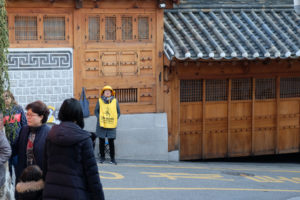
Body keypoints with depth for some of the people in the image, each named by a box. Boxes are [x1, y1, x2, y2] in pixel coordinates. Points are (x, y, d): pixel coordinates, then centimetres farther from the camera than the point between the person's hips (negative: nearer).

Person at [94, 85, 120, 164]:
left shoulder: (115, 101, 5)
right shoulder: (100, 101, 3)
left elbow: (118, 112, 11)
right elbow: (96, 111, 8)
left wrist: (115, 119, -3)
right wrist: (99, 118, -5)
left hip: (111, 125, 0)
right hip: (101, 125, 0)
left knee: (111, 142, -1)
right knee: (101, 141, 6)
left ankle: (112, 158, 7)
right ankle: (102, 157, 18)